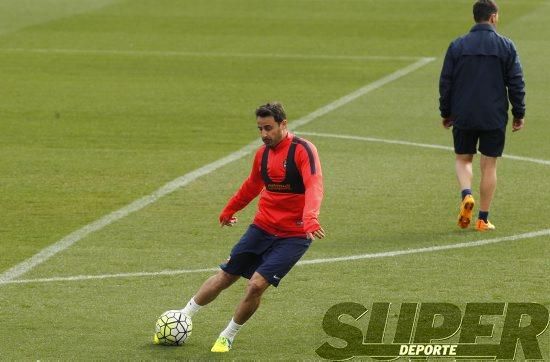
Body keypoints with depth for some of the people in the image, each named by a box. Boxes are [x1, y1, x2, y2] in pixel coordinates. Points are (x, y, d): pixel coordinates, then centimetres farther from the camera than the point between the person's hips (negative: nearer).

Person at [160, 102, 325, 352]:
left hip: (293, 236, -6)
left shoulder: (302, 150, -16)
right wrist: (229, 210, 36)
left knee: (256, 284, -17)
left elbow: (314, 186, -30)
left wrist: (310, 219, -47)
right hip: (262, 227, 6)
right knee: (225, 277, 8)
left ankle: (227, 337, 4)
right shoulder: (263, 153, 5)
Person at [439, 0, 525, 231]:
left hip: (463, 117, 1)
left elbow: (446, 82, 3)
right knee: (489, 165, 6)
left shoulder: (457, 46, 0)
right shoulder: (506, 47, -2)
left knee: (463, 158, 17)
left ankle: (466, 194, -11)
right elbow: (516, 83, -2)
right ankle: (483, 219, 6)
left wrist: (446, 113, 13)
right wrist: (519, 114, 8)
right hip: (494, 117, -1)